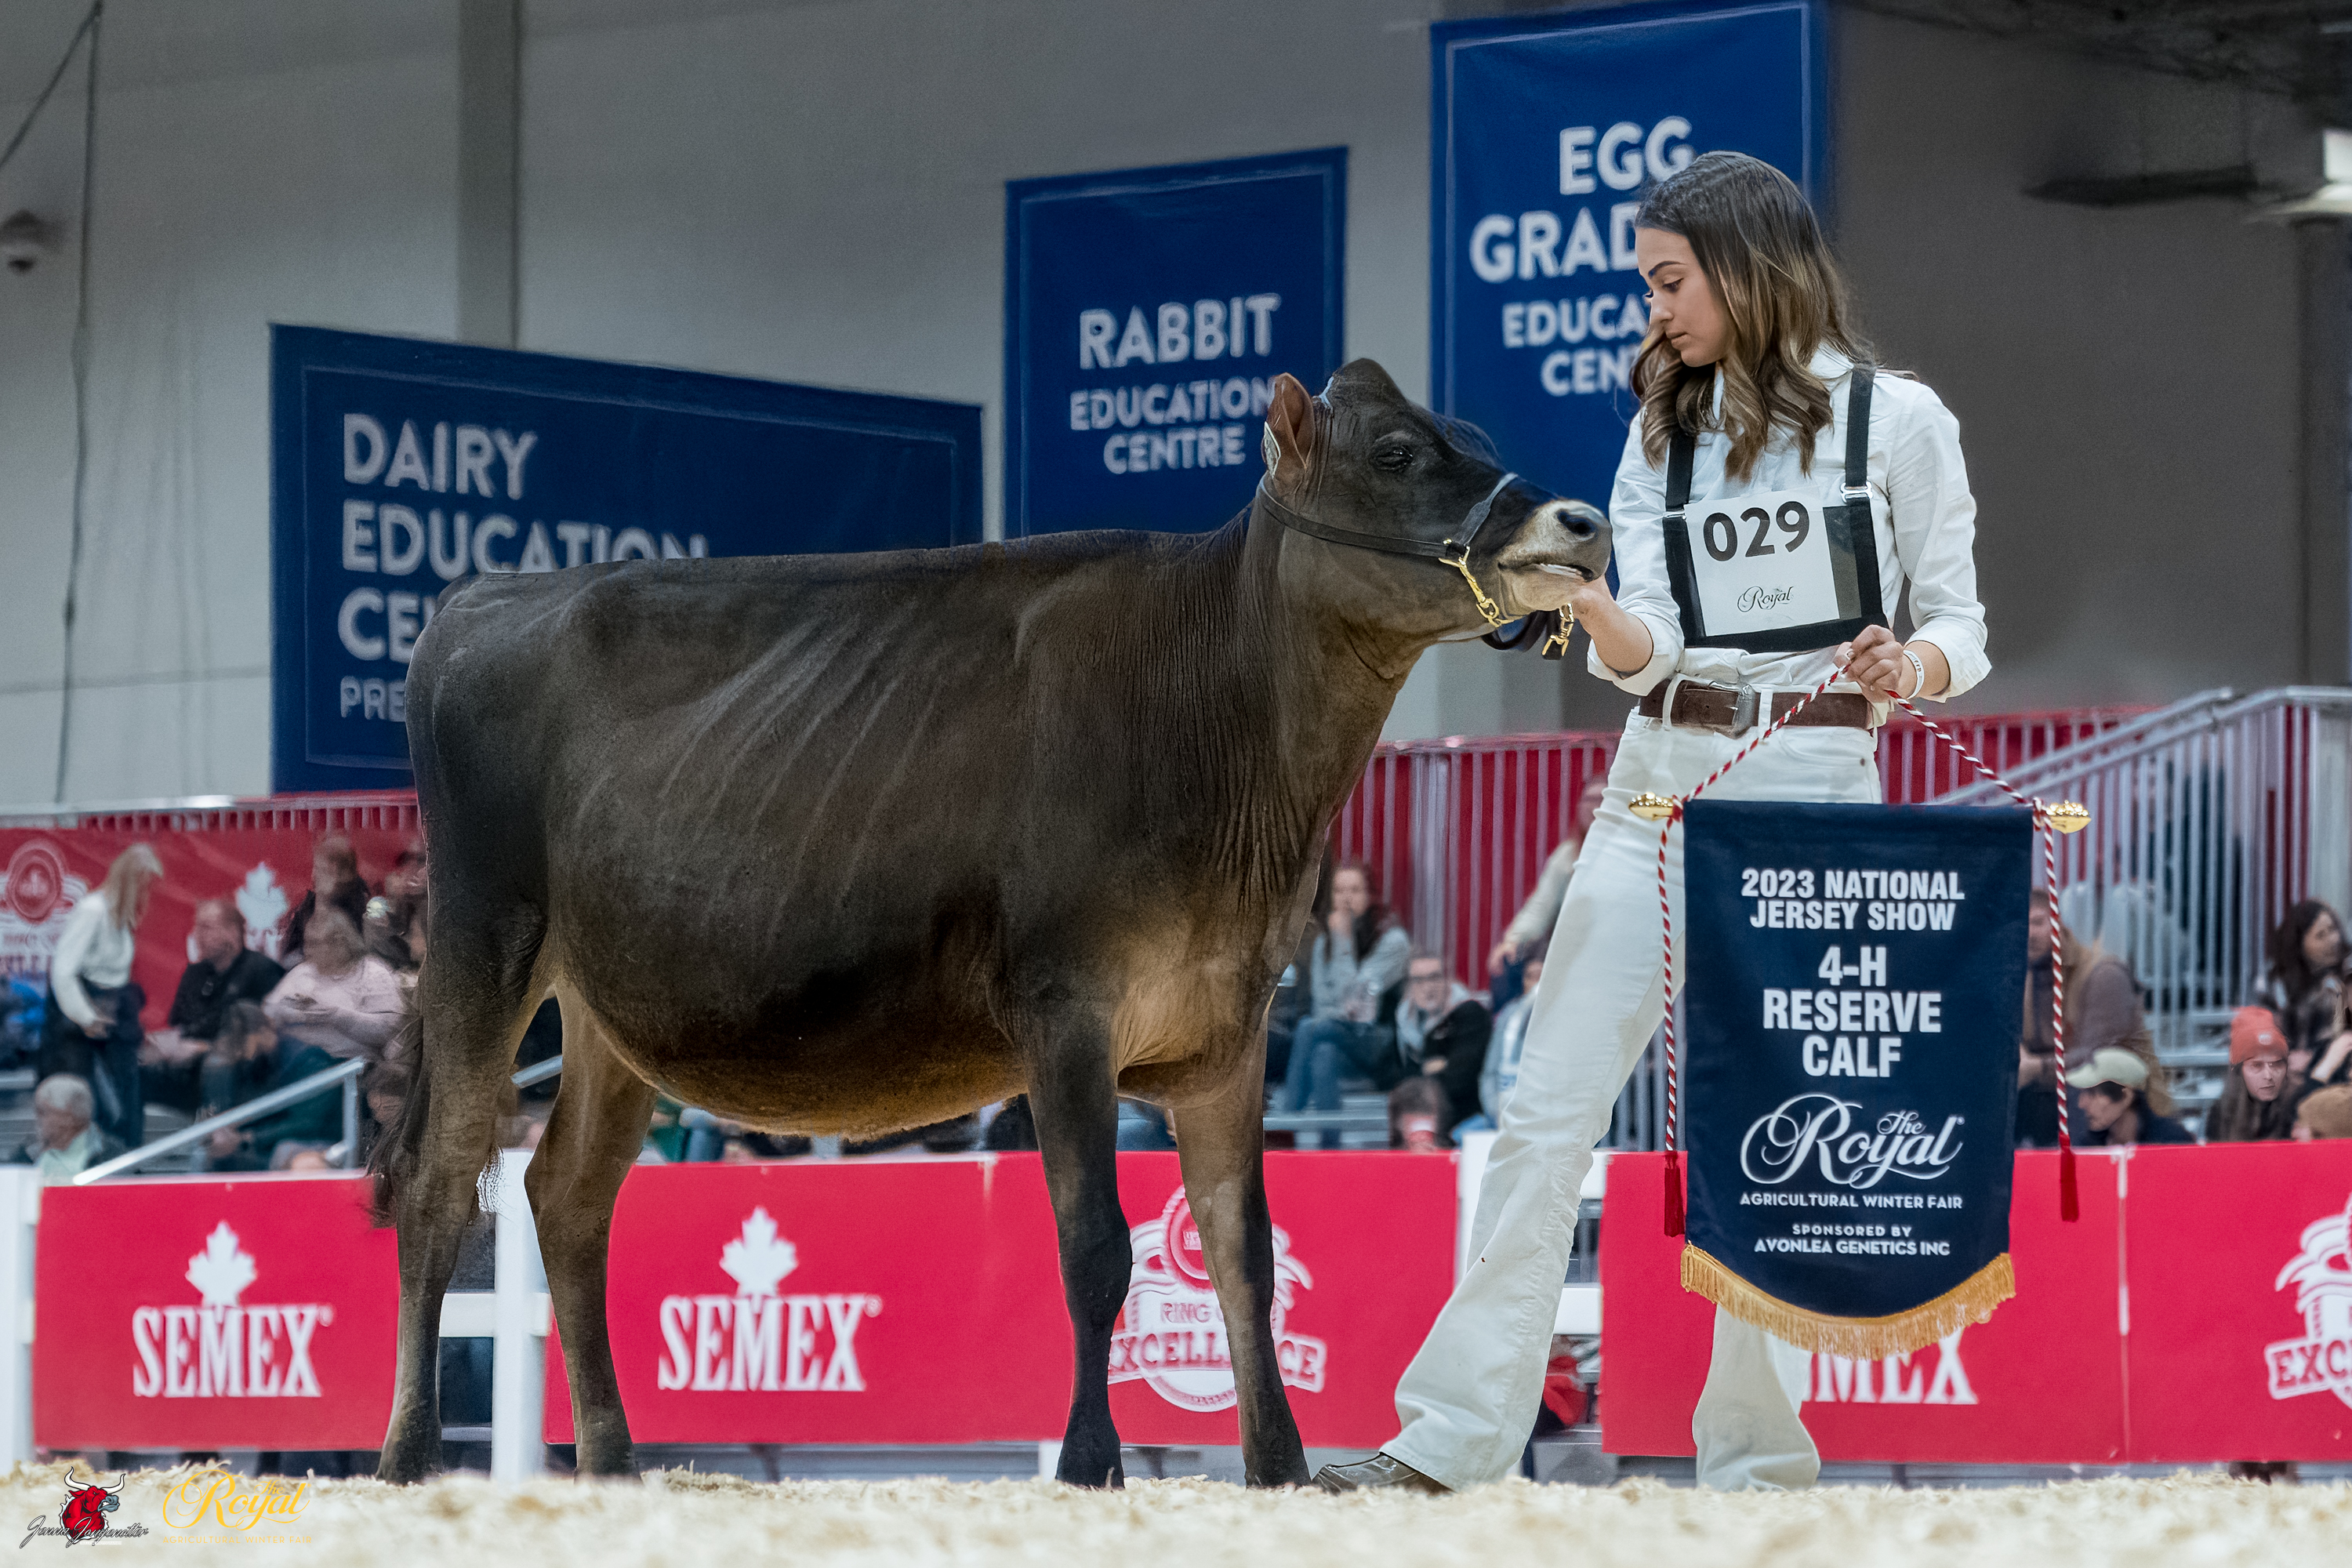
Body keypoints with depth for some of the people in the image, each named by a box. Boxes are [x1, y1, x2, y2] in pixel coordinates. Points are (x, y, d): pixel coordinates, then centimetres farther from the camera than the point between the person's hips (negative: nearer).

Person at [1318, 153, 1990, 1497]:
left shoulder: (1898, 419, 0)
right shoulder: (1664, 434, 13)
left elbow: (1960, 628, 2)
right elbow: (1645, 651, 3)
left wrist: (1912, 666, -20)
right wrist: (1589, 606, -18)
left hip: (1814, 788, -4)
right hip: (1661, 781, 4)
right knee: (1549, 1110, -4)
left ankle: (1756, 1455, 8)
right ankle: (1456, 1431, -6)